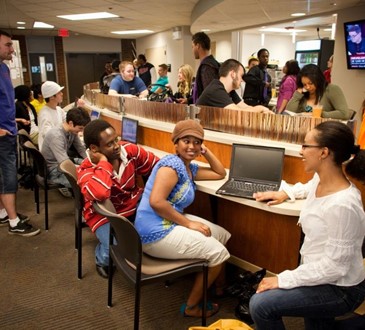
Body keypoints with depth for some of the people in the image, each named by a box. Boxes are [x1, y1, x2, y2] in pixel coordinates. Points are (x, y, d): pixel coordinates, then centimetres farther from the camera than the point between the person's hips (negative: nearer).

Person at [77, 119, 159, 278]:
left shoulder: (129, 150, -13)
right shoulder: (86, 169, -23)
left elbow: (157, 166, -1)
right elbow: (100, 194, -45)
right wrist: (103, 161, -35)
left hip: (134, 204, 5)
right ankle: (102, 259, 15)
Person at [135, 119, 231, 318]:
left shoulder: (190, 168, 12)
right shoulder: (172, 164, -16)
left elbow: (220, 174, 23)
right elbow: (156, 201, -27)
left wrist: (206, 152, 11)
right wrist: (188, 223, -20)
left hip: (170, 224, 10)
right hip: (157, 232, -10)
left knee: (223, 236, 13)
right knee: (218, 252, -6)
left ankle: (209, 285, 30)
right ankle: (191, 306, 10)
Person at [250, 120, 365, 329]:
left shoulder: (342, 205, -34)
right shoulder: (320, 179, -6)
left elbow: (333, 267, -30)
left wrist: (283, 280, -25)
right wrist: (286, 193, 18)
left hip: (340, 290, -9)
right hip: (322, 277, 9)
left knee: (260, 304, -16)